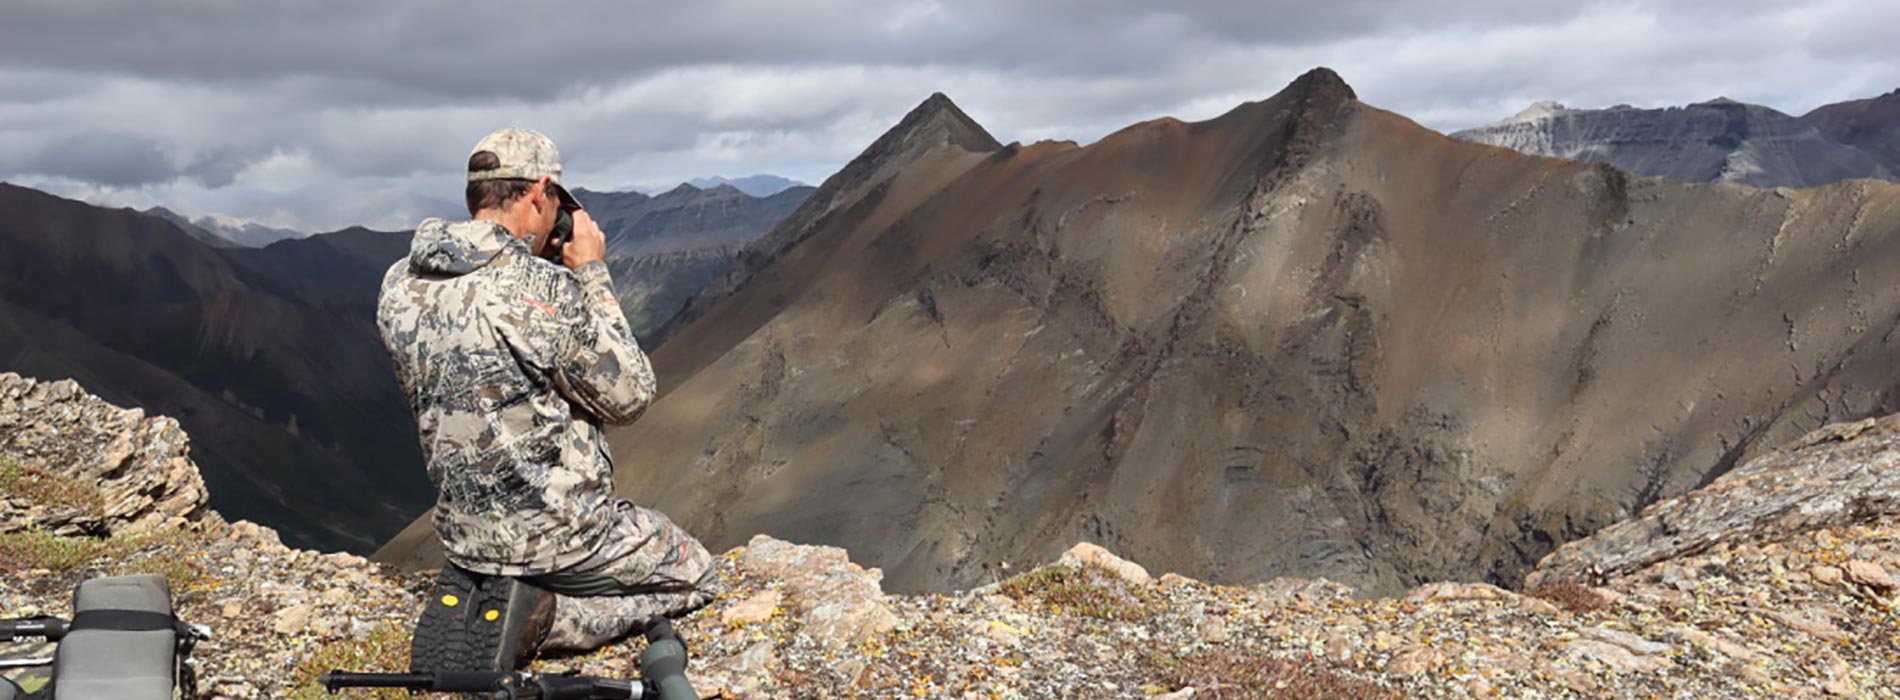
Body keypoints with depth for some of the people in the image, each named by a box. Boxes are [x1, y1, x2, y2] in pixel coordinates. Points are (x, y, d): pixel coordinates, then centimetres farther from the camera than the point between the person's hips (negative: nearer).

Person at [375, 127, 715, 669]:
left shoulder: (399, 286, -4)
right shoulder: (545, 290, -25)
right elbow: (628, 397, -12)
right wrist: (591, 274, -7)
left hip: (462, 532, 7)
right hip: (558, 536, -7)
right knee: (692, 576, 18)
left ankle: (474, 595, 9)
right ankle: (537, 617, -2)